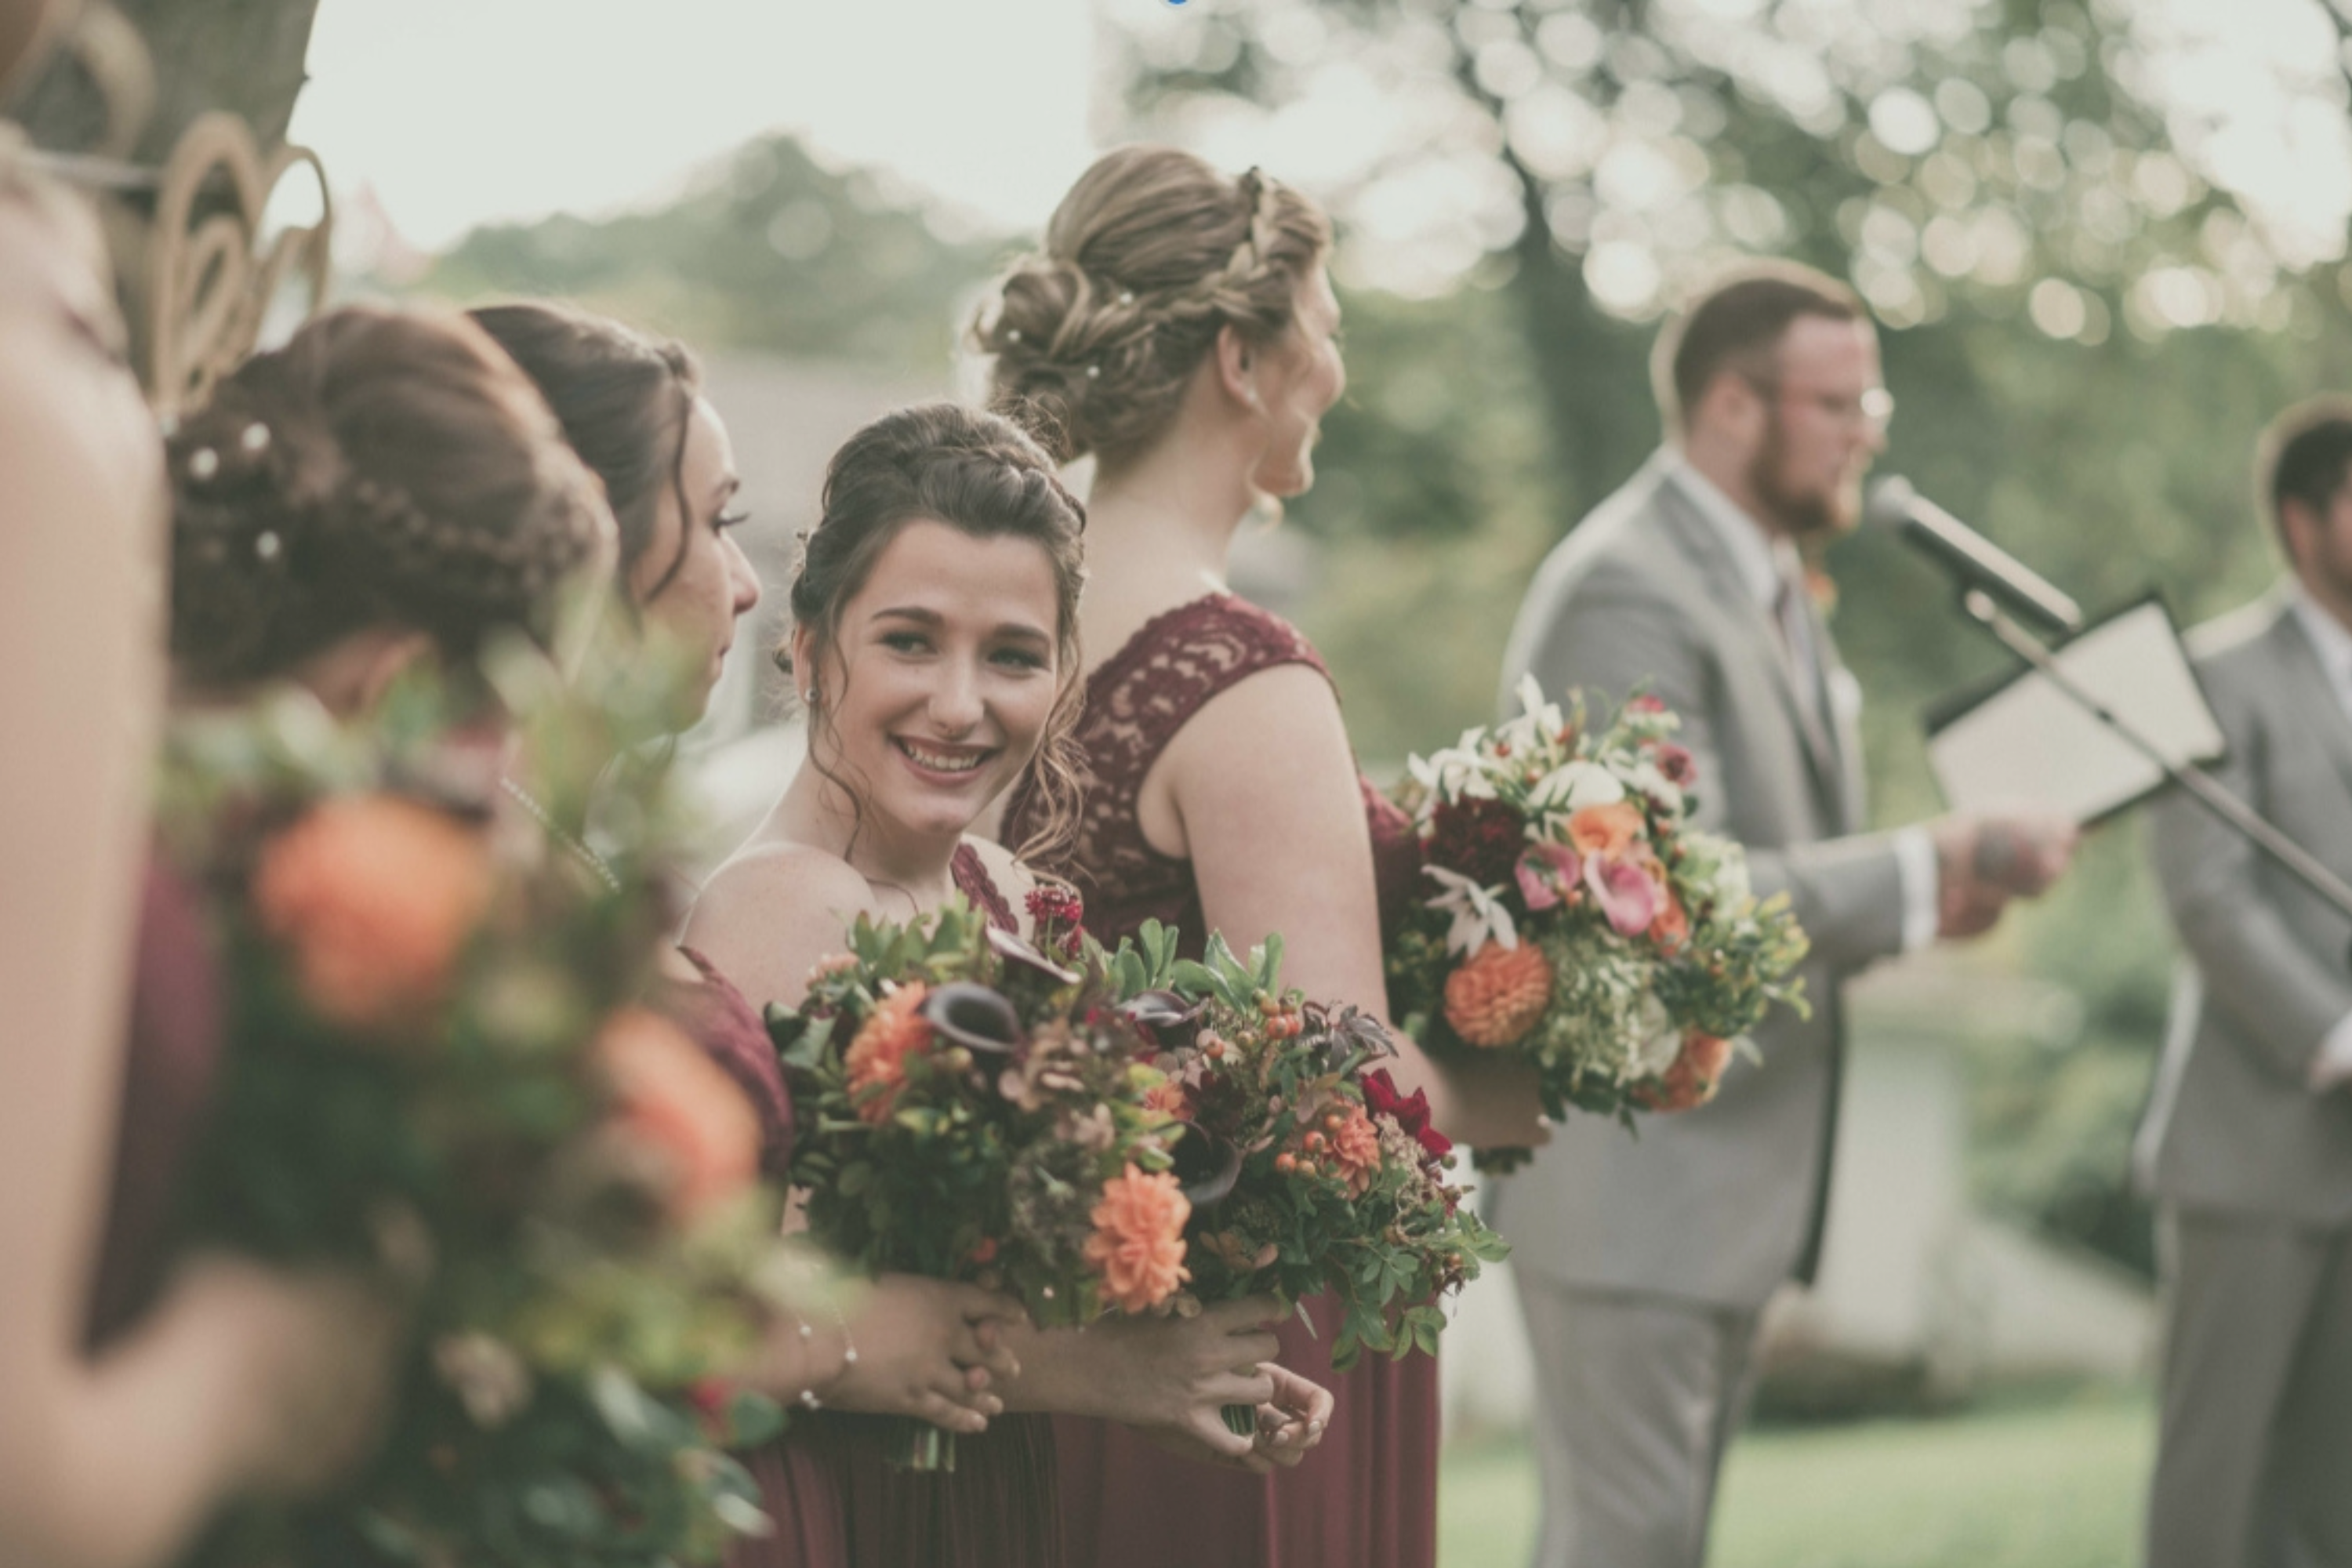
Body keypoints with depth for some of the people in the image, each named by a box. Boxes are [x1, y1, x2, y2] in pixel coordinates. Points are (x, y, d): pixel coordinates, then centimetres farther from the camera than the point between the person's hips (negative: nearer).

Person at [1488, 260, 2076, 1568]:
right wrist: (1924, 873, -25)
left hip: (1732, 1170, 10)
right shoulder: (1628, 597, -18)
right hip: (1627, 1176, -10)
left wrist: (1924, 892, 1)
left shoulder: (1775, 588, 15)